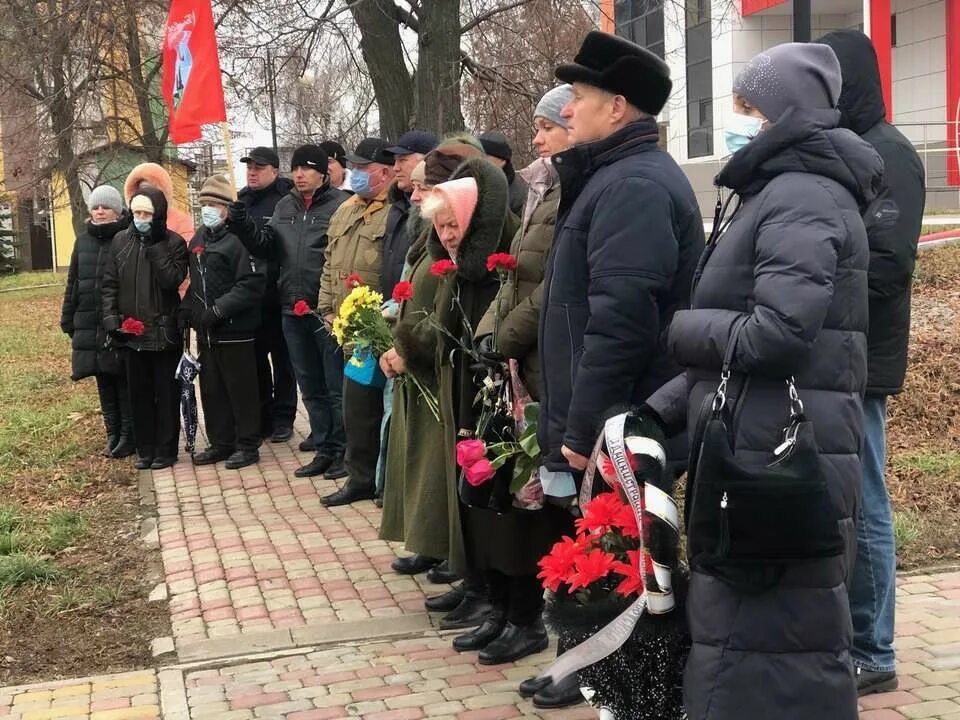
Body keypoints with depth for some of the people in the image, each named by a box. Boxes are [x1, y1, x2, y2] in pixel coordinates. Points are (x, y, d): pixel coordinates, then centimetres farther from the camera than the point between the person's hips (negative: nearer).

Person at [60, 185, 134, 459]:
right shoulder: (83, 241, 12)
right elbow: (73, 282, 16)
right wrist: (68, 319, 12)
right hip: (89, 325, 6)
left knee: (124, 380, 0)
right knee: (104, 381, 12)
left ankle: (129, 436, 10)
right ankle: (113, 434, 22)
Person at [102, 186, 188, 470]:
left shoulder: (174, 243, -5)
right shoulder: (120, 240, 6)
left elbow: (172, 279, -19)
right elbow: (110, 284, 8)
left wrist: (155, 245, -18)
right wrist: (111, 318, -2)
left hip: (164, 332, -4)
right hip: (130, 332, 4)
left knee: (166, 393, 4)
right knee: (139, 393, 11)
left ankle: (165, 450, 13)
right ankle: (145, 449, 20)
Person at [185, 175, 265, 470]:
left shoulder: (239, 239, -12)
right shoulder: (197, 241, 14)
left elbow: (252, 285, -20)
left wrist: (218, 310, -21)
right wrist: (190, 311, 7)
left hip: (235, 331, -8)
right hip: (206, 332, 8)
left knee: (241, 390, 2)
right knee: (211, 390, 13)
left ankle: (247, 446, 12)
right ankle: (221, 443, 24)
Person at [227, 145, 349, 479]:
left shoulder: (340, 204, -9)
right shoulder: (285, 206, 13)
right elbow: (266, 247, 7)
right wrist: (240, 224, -9)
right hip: (293, 311, 7)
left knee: (337, 386, 1)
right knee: (310, 385, 15)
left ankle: (342, 449, 8)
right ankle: (324, 443, 24)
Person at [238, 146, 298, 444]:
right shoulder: (240, 202, 11)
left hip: (277, 295, -6)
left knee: (282, 359, 6)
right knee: (254, 358, 12)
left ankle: (283, 418, 16)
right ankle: (260, 417, 23)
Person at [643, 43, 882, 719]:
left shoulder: (802, 196, -12)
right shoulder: (772, 194, 19)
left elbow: (777, 333, -24)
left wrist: (681, 328, -7)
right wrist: (658, 412, 8)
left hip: (782, 455, -10)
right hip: (757, 447, 10)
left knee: (766, 630, -3)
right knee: (754, 621, 16)